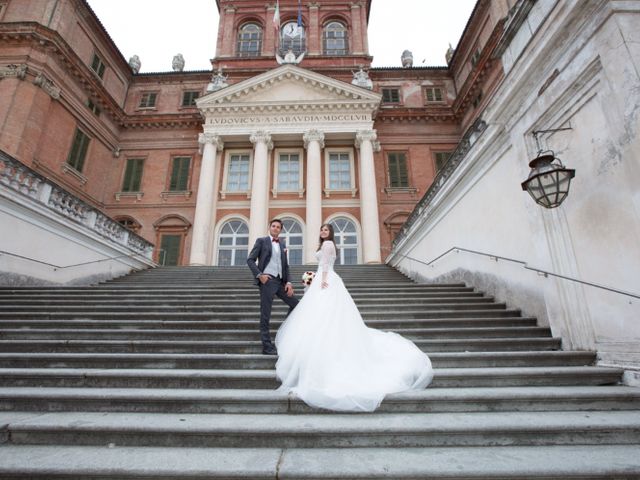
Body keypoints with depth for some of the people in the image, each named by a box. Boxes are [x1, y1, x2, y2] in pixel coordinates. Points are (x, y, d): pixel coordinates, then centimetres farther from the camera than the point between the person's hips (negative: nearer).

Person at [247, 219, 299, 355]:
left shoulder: (282, 244, 16)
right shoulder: (261, 240, 2)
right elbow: (250, 260, -3)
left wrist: (288, 282, 5)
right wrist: (259, 275, -14)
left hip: (280, 281, 6)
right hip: (267, 280, -6)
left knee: (295, 304, 7)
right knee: (265, 315, -2)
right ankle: (267, 346, 7)